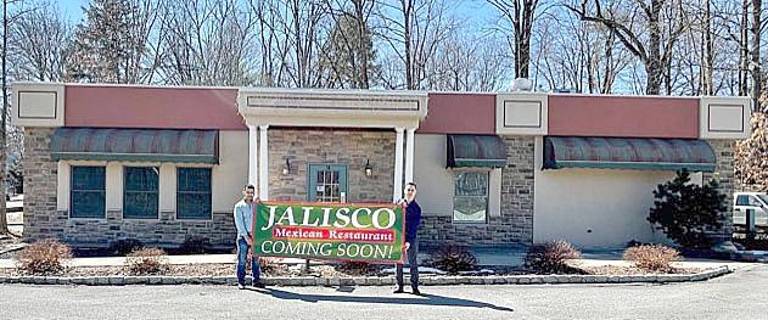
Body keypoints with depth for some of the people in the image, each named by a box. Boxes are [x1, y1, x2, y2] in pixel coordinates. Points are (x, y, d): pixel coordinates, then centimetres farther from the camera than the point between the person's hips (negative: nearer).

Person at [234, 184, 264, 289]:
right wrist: (246, 236, -12)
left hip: (255, 235, 3)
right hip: (243, 236, -3)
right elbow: (239, 223, -5)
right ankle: (241, 282, 3)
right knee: (242, 260, -2)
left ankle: (256, 280, 11)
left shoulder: (256, 205, 12)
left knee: (255, 259, 5)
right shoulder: (239, 206, 1)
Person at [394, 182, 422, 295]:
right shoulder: (399, 203, 8)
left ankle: (414, 287, 6)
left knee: (413, 263, 0)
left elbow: (415, 226, -5)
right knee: (398, 262, 5)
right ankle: (399, 285, 13)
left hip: (411, 238, -2)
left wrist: (409, 241, -13)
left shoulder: (417, 208, 1)